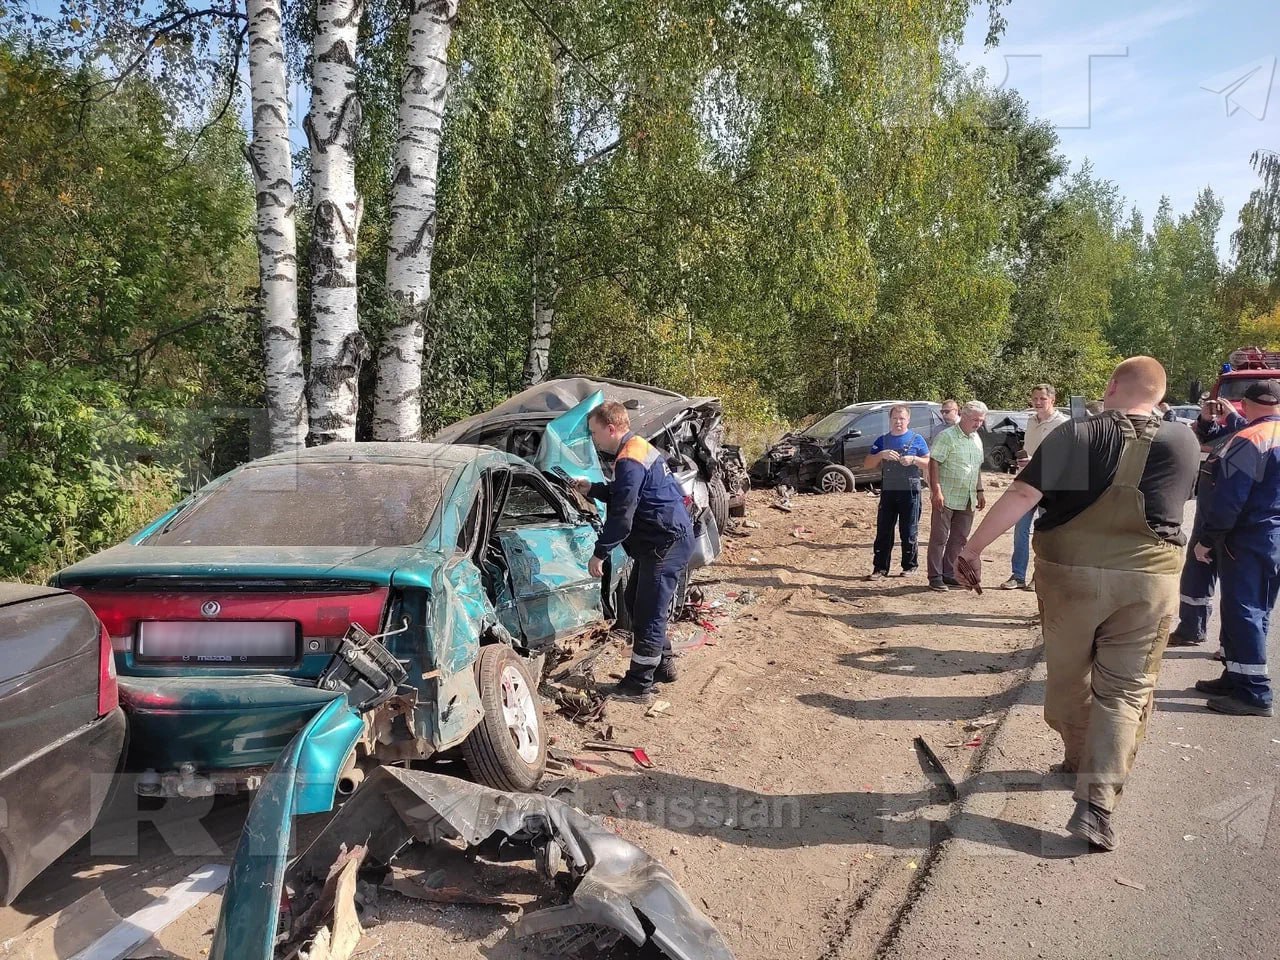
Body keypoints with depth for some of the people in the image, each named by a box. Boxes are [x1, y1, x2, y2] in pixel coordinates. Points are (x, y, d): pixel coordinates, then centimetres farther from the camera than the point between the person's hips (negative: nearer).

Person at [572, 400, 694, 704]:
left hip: (667, 542, -11)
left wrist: (599, 554, -14)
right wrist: (592, 489, 14)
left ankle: (639, 685, 5)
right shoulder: (640, 447, 12)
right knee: (638, 601, 20)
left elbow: (621, 516, -22)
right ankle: (663, 665, 30)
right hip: (665, 538, 11)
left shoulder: (629, 461, -20)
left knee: (649, 612, -4)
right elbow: (624, 495, 24)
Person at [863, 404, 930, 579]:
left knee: (909, 532, 4)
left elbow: (929, 463, 3)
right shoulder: (882, 440, 10)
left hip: (910, 492, -2)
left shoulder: (916, 439, 3)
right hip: (888, 491, 2)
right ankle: (880, 568, 7)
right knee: (883, 531, 2)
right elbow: (867, 465, 6)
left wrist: (913, 459, -15)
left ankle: (909, 565, 17)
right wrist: (881, 455, -12)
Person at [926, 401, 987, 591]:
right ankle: (935, 577, 3)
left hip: (967, 500, 7)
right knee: (939, 537, -1)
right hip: (946, 497, -7)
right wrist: (937, 491, -21)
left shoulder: (977, 439, 15)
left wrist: (980, 491, 19)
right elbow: (934, 463, -14)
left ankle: (949, 575, 19)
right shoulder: (947, 436, -10)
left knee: (959, 539, 10)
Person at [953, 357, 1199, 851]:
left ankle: (1078, 757, 40)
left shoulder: (1075, 436, -9)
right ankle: (1096, 802, -2)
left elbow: (1022, 494, -18)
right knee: (1124, 691, 7)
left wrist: (973, 547, -15)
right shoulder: (1183, 444, 1)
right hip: (1149, 582, 1)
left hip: (1071, 574, -1)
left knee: (1068, 677, 19)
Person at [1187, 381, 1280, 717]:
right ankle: (1238, 677, 24)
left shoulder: (1249, 441, -16)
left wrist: (1206, 539, -14)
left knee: (1242, 613, -4)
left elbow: (1228, 497, -20)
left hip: (1248, 542, -9)